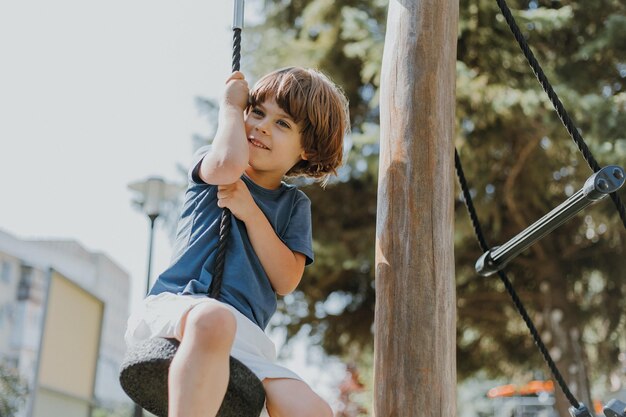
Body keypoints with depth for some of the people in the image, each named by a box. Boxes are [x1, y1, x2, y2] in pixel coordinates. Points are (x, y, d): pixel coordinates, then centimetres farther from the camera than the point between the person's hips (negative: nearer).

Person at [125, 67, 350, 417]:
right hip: (175, 307, -3)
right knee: (214, 318, -42)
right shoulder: (209, 165, 13)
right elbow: (228, 165, -15)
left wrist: (250, 213, -6)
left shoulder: (295, 204, 19)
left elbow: (286, 281, 4)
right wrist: (231, 106, 3)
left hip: (244, 338, 4)